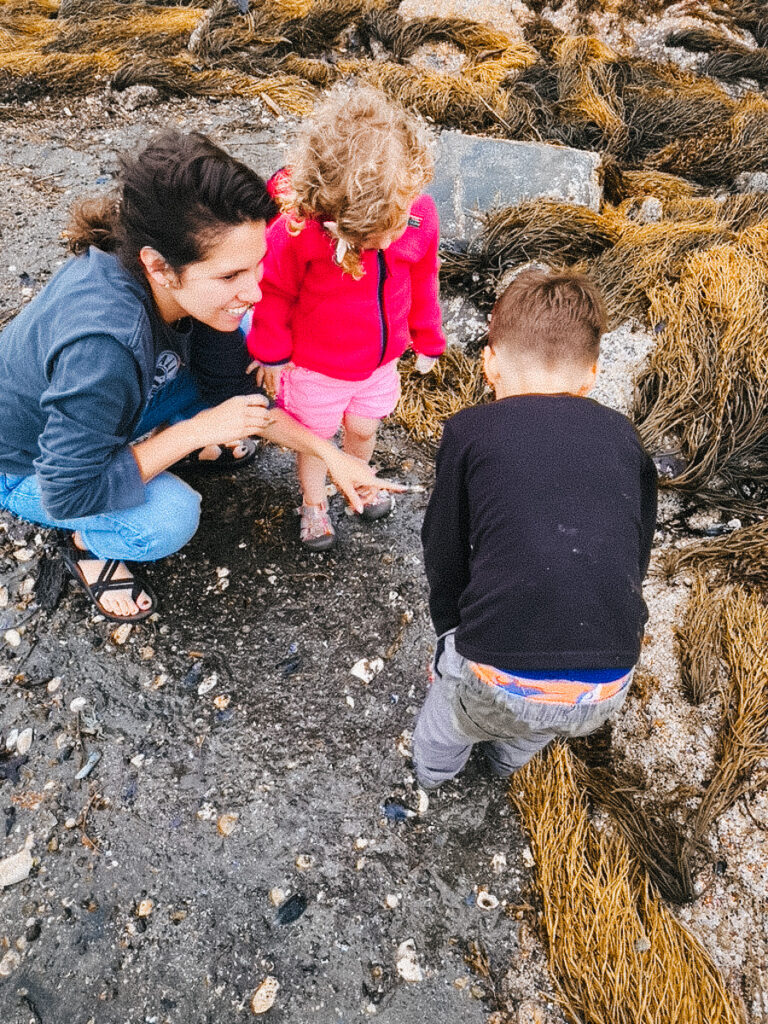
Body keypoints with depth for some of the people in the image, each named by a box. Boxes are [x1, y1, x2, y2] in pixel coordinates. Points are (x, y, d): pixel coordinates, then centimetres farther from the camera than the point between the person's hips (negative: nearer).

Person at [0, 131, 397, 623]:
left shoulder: (186, 281, -22)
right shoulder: (102, 345, -43)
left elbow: (233, 389, -7)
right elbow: (69, 493, -35)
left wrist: (329, 454, -12)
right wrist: (198, 428, -33)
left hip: (112, 415, 6)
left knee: (236, 345, -6)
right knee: (170, 517, -31)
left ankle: (174, 443, 18)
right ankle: (89, 545, 2)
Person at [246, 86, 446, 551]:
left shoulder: (420, 215, -21)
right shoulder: (297, 231, -33)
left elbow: (422, 282, -2)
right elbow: (274, 292, -15)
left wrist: (426, 339, 9)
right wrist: (272, 351, -4)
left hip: (381, 358, 4)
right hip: (316, 364, -3)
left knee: (364, 428, 26)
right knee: (315, 435, 20)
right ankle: (313, 502, 49)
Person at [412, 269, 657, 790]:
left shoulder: (471, 430, -2)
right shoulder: (622, 436, 7)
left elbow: (444, 558, 4)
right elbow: (637, 558, 12)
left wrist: (453, 631, 22)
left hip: (499, 682, -2)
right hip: (607, 688, 3)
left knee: (453, 678, 32)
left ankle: (434, 766, 60)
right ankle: (509, 758, 63)